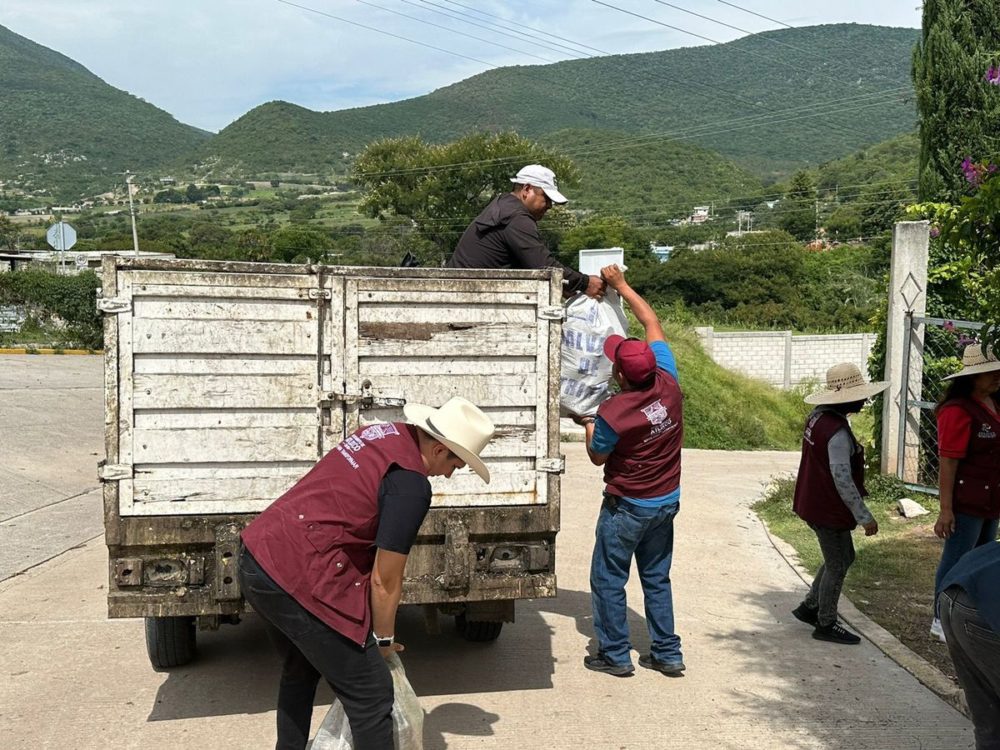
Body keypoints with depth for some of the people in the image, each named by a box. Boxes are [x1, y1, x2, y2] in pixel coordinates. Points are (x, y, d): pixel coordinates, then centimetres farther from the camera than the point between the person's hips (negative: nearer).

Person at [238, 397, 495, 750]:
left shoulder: (386, 432, 11)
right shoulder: (411, 484, -15)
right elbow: (385, 582, -8)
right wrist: (384, 639, 11)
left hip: (255, 557, 10)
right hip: (296, 579, -10)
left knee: (300, 670, 30)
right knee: (371, 695, 0)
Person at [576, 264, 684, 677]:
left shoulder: (613, 413, -26)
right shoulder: (668, 383, -11)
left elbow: (597, 457, -6)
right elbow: (652, 322, 2)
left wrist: (589, 425, 12)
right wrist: (620, 284, 9)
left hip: (627, 506, -6)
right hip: (667, 501, 7)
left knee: (608, 579, 9)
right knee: (656, 578, 18)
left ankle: (615, 655, 16)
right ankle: (667, 654, 24)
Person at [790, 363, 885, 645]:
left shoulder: (818, 417, 3)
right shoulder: (838, 433, -26)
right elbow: (842, 479, -27)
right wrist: (864, 516, -19)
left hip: (814, 503, 9)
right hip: (829, 511, -9)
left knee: (843, 557, 22)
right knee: (837, 566, 6)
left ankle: (809, 607, 30)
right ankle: (826, 624, 20)